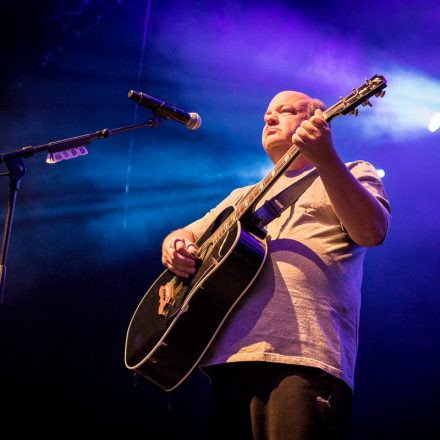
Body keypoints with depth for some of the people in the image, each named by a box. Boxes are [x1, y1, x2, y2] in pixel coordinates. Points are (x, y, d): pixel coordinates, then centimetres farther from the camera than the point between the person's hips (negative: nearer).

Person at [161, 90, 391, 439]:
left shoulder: (351, 176, 12)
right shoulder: (245, 196, 30)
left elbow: (372, 232, -8)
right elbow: (187, 234, 30)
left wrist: (326, 158, -19)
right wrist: (175, 245, 5)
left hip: (303, 359, -5)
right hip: (229, 358, 6)